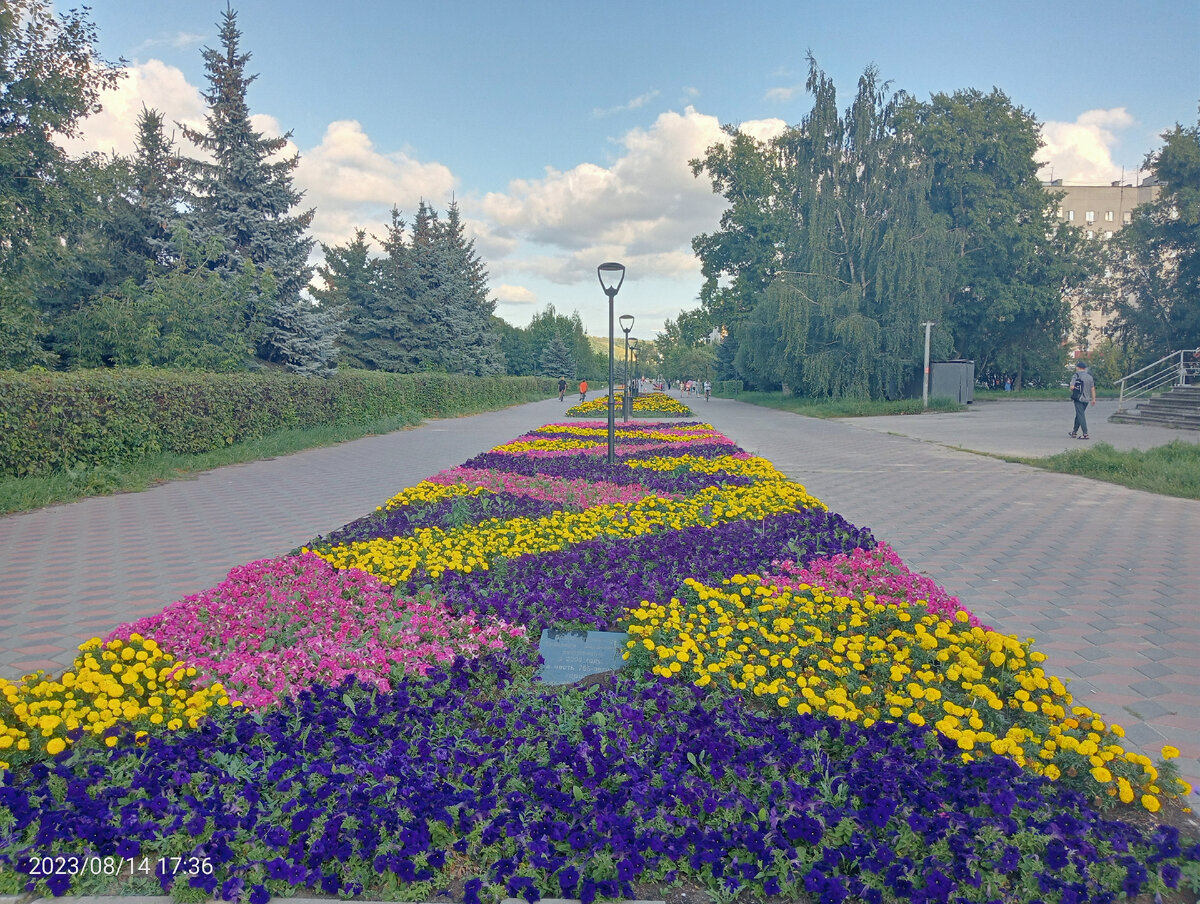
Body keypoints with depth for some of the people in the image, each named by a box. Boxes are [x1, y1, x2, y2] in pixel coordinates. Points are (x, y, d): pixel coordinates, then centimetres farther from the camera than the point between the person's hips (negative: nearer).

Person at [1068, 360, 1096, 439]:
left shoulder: (1076, 376, -8)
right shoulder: (1090, 376, 9)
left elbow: (1072, 387, -18)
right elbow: (1093, 389, 8)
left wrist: (1072, 390, 5)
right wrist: (1093, 399, 11)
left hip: (1078, 398, -6)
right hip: (1086, 399, 6)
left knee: (1081, 416, -6)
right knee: (1078, 415, 17)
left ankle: (1085, 434, -13)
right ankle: (1074, 432, 26)